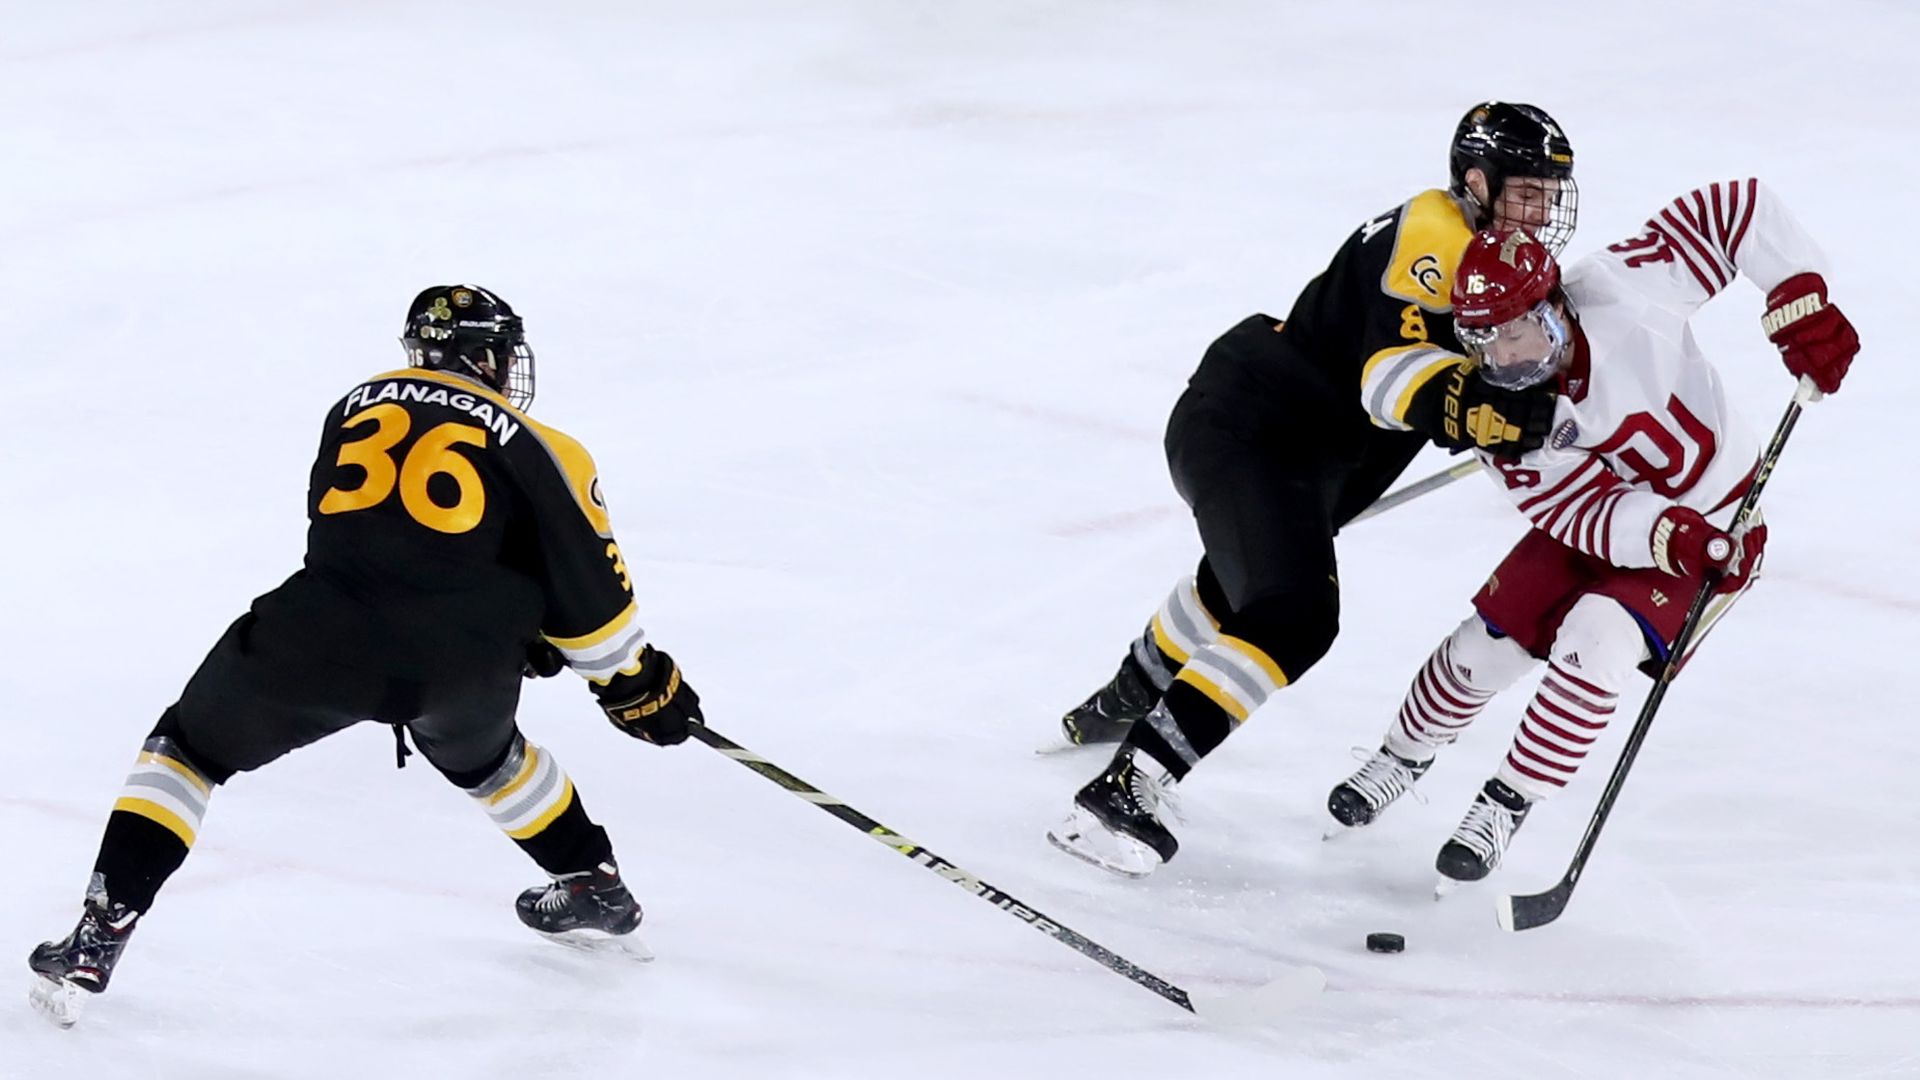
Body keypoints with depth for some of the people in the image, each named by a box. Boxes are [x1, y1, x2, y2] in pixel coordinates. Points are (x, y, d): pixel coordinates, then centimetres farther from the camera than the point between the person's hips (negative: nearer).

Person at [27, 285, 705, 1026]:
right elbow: (588, 585, 11)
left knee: (190, 747, 18)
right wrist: (640, 684, 28)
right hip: (465, 670, 1)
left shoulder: (357, 407, 22)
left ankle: (98, 937, 5)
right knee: (478, 750, 37)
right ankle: (592, 886, 46)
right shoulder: (533, 447, 14)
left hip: (326, 637, -1)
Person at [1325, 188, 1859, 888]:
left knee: (1597, 639, -23)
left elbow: (1740, 209, -21)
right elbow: (1590, 514, -26)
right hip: (1598, 519, 3)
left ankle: (1507, 805, -7)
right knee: (1489, 639, 0)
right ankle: (1405, 755, 32)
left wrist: (1801, 305, -27)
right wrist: (1671, 536, -43)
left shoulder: (1622, 291, -31)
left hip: (1714, 519, -3)